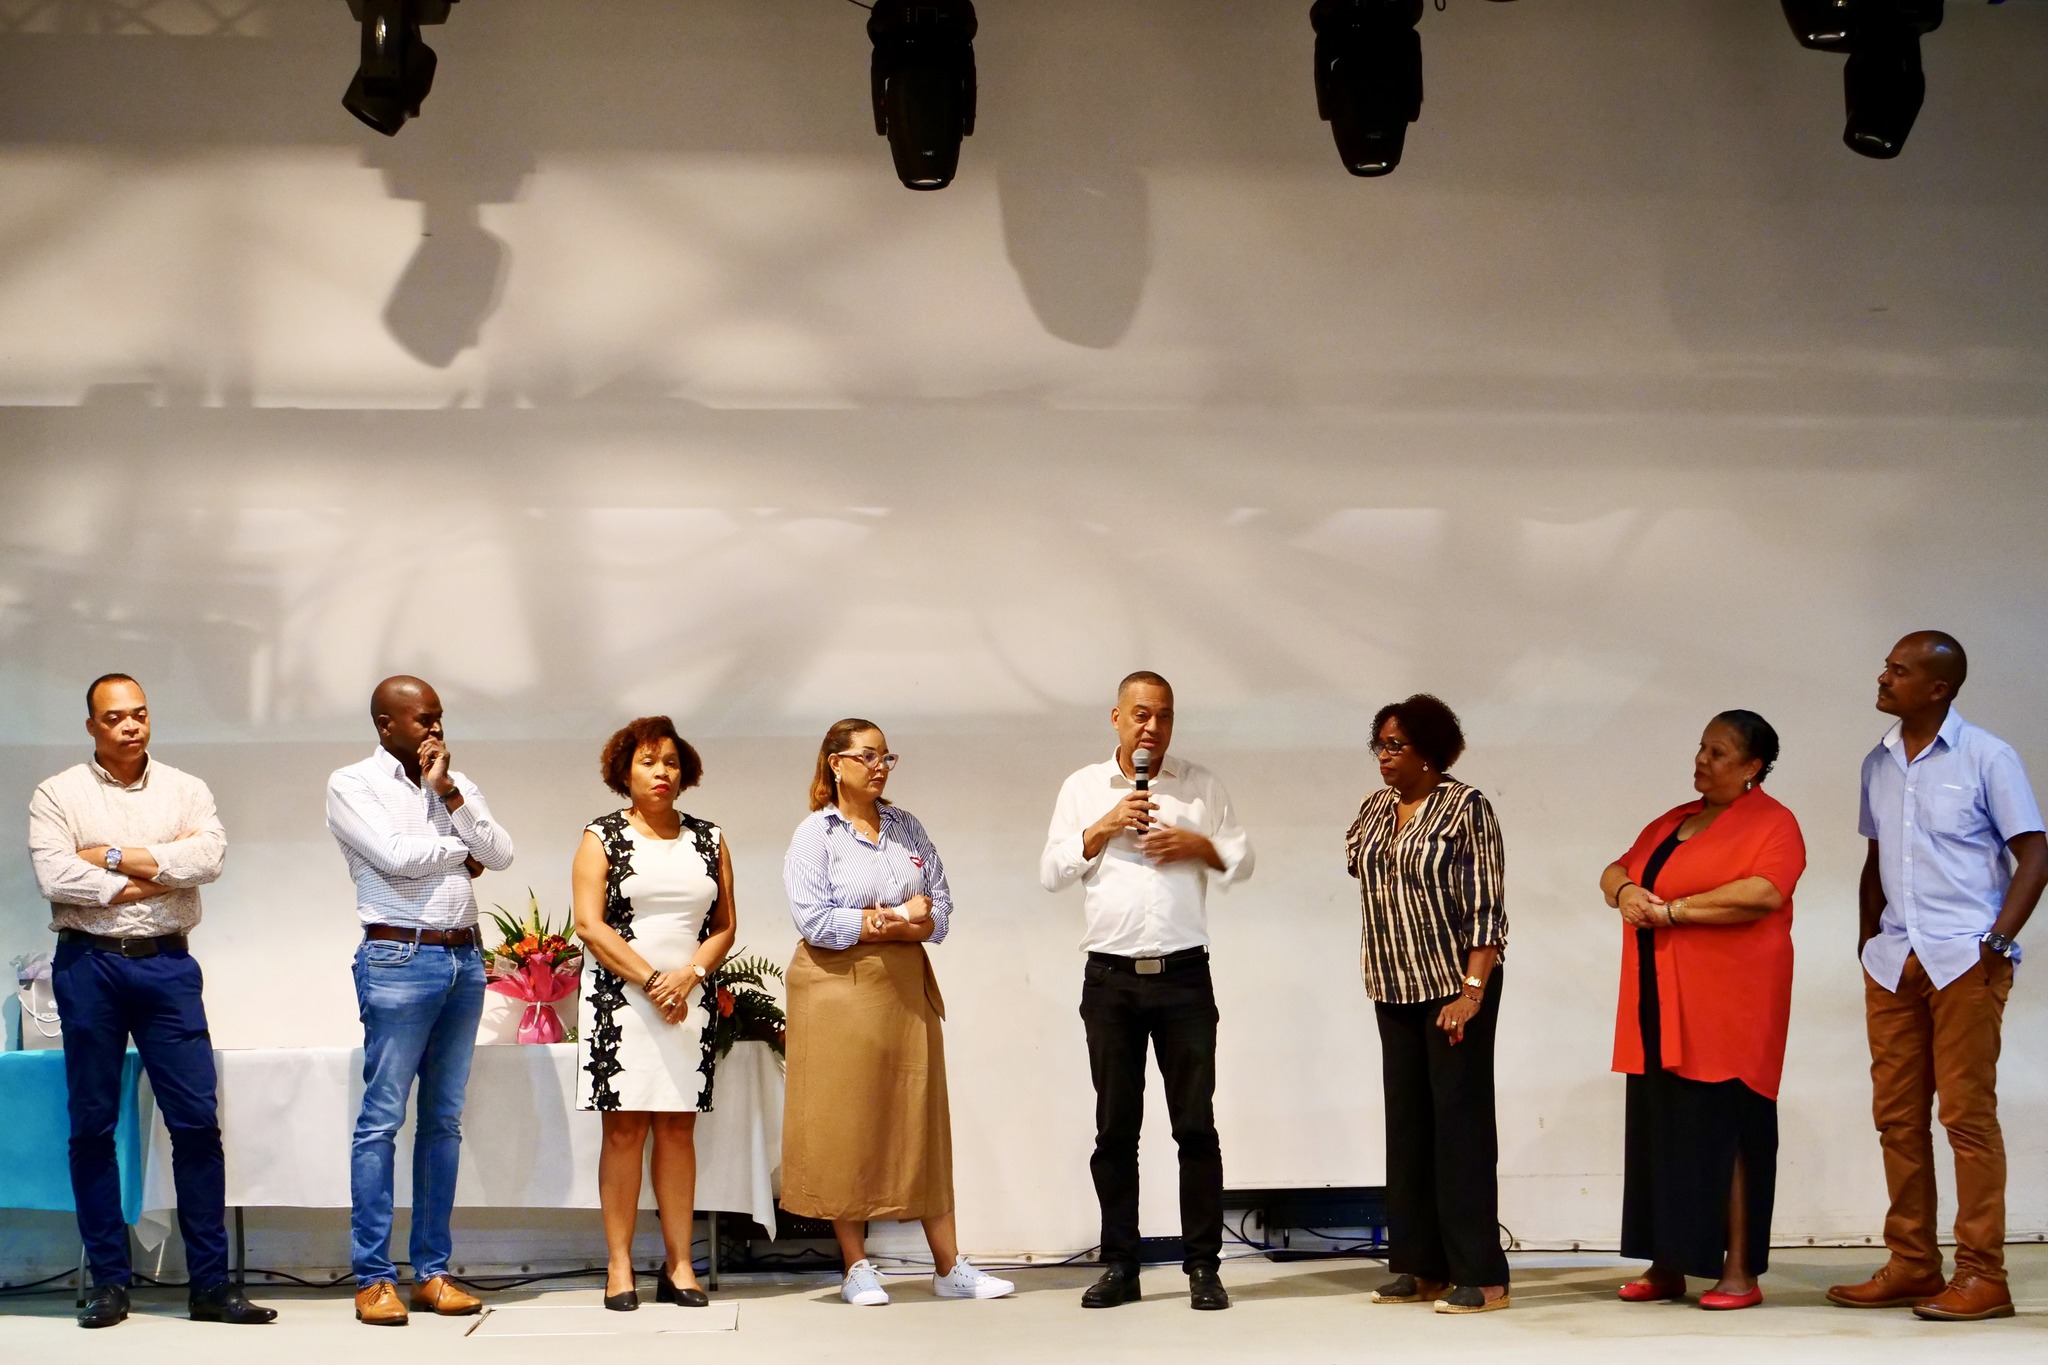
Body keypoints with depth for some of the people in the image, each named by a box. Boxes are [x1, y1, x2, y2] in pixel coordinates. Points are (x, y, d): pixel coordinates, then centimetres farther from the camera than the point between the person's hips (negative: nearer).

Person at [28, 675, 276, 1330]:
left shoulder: (186, 790, 10)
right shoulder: (57, 795, 5)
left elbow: (209, 857, -9)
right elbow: (54, 876, -11)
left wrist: (113, 857, -10)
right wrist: (158, 873, -8)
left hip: (166, 964, 1)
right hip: (87, 964, -1)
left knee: (197, 1120, -3)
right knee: (92, 1124, 3)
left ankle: (211, 1283, 2)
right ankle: (109, 1281, 12)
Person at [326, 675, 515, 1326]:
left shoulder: (456, 783, 15)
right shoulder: (351, 785, -1)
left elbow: (501, 854, 3)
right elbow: (397, 857, -14)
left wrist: (448, 793, -5)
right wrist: (463, 850, 2)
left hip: (465, 959, 5)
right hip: (399, 960, -5)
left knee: (444, 1120, 8)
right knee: (382, 1120, -5)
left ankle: (431, 1270, 13)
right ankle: (372, 1277, 1)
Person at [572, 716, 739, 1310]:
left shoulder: (708, 840, 12)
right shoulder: (603, 837, 3)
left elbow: (726, 926, 10)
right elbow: (590, 925, -5)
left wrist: (688, 975, -8)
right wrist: (651, 981, -12)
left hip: (690, 1001, 3)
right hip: (620, 1001, -3)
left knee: (678, 1127, 3)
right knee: (625, 1128, -3)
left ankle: (679, 1266, 5)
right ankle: (619, 1266, 0)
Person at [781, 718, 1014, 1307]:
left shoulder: (907, 828, 13)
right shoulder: (814, 835, -2)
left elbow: (940, 910, 7)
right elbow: (816, 922, -14)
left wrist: (879, 921, -11)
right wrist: (900, 919, -8)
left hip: (906, 990, 4)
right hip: (839, 991, -4)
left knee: (922, 1122, 3)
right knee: (845, 1125, -1)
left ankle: (949, 1266, 5)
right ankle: (857, 1267, 8)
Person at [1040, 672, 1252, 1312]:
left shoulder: (1201, 786, 9)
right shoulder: (1083, 787, 9)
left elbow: (1242, 859, 9)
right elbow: (1052, 871, 3)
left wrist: (1198, 844, -9)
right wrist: (1105, 826, -9)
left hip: (1184, 976, 0)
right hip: (1110, 976, 1)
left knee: (1196, 1124, -1)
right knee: (1115, 1127, 5)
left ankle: (1203, 1267, 5)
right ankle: (1118, 1266, 11)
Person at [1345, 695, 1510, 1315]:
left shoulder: (1465, 808, -10)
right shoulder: (1375, 808, 9)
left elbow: (1485, 908, -14)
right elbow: (1356, 863, 22)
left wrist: (1472, 990, -20)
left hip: (1456, 985, -7)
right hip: (1395, 989, 7)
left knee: (1461, 1121, -6)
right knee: (1407, 1123, 8)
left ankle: (1479, 1276, -3)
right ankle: (1420, 1267, 15)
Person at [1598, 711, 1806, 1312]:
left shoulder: (1771, 824, -4)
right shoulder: (1673, 821, 20)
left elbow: (1764, 892, -20)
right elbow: (1615, 870, 21)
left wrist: (1671, 910, -15)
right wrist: (1625, 891, -4)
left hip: (1725, 1008, -7)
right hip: (1659, 1012, 7)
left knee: (1724, 1133, -6)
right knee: (1662, 1131, 6)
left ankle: (1739, 1273, -1)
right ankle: (1666, 1266, 12)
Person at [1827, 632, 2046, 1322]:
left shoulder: (1986, 758, -4)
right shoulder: (1878, 764, 13)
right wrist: (1869, 938, 12)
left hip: (1965, 961, -6)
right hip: (1894, 961, 6)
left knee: (1967, 1114, -6)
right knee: (1897, 1116, 7)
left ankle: (1982, 1275, -1)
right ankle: (1911, 1265, 14)